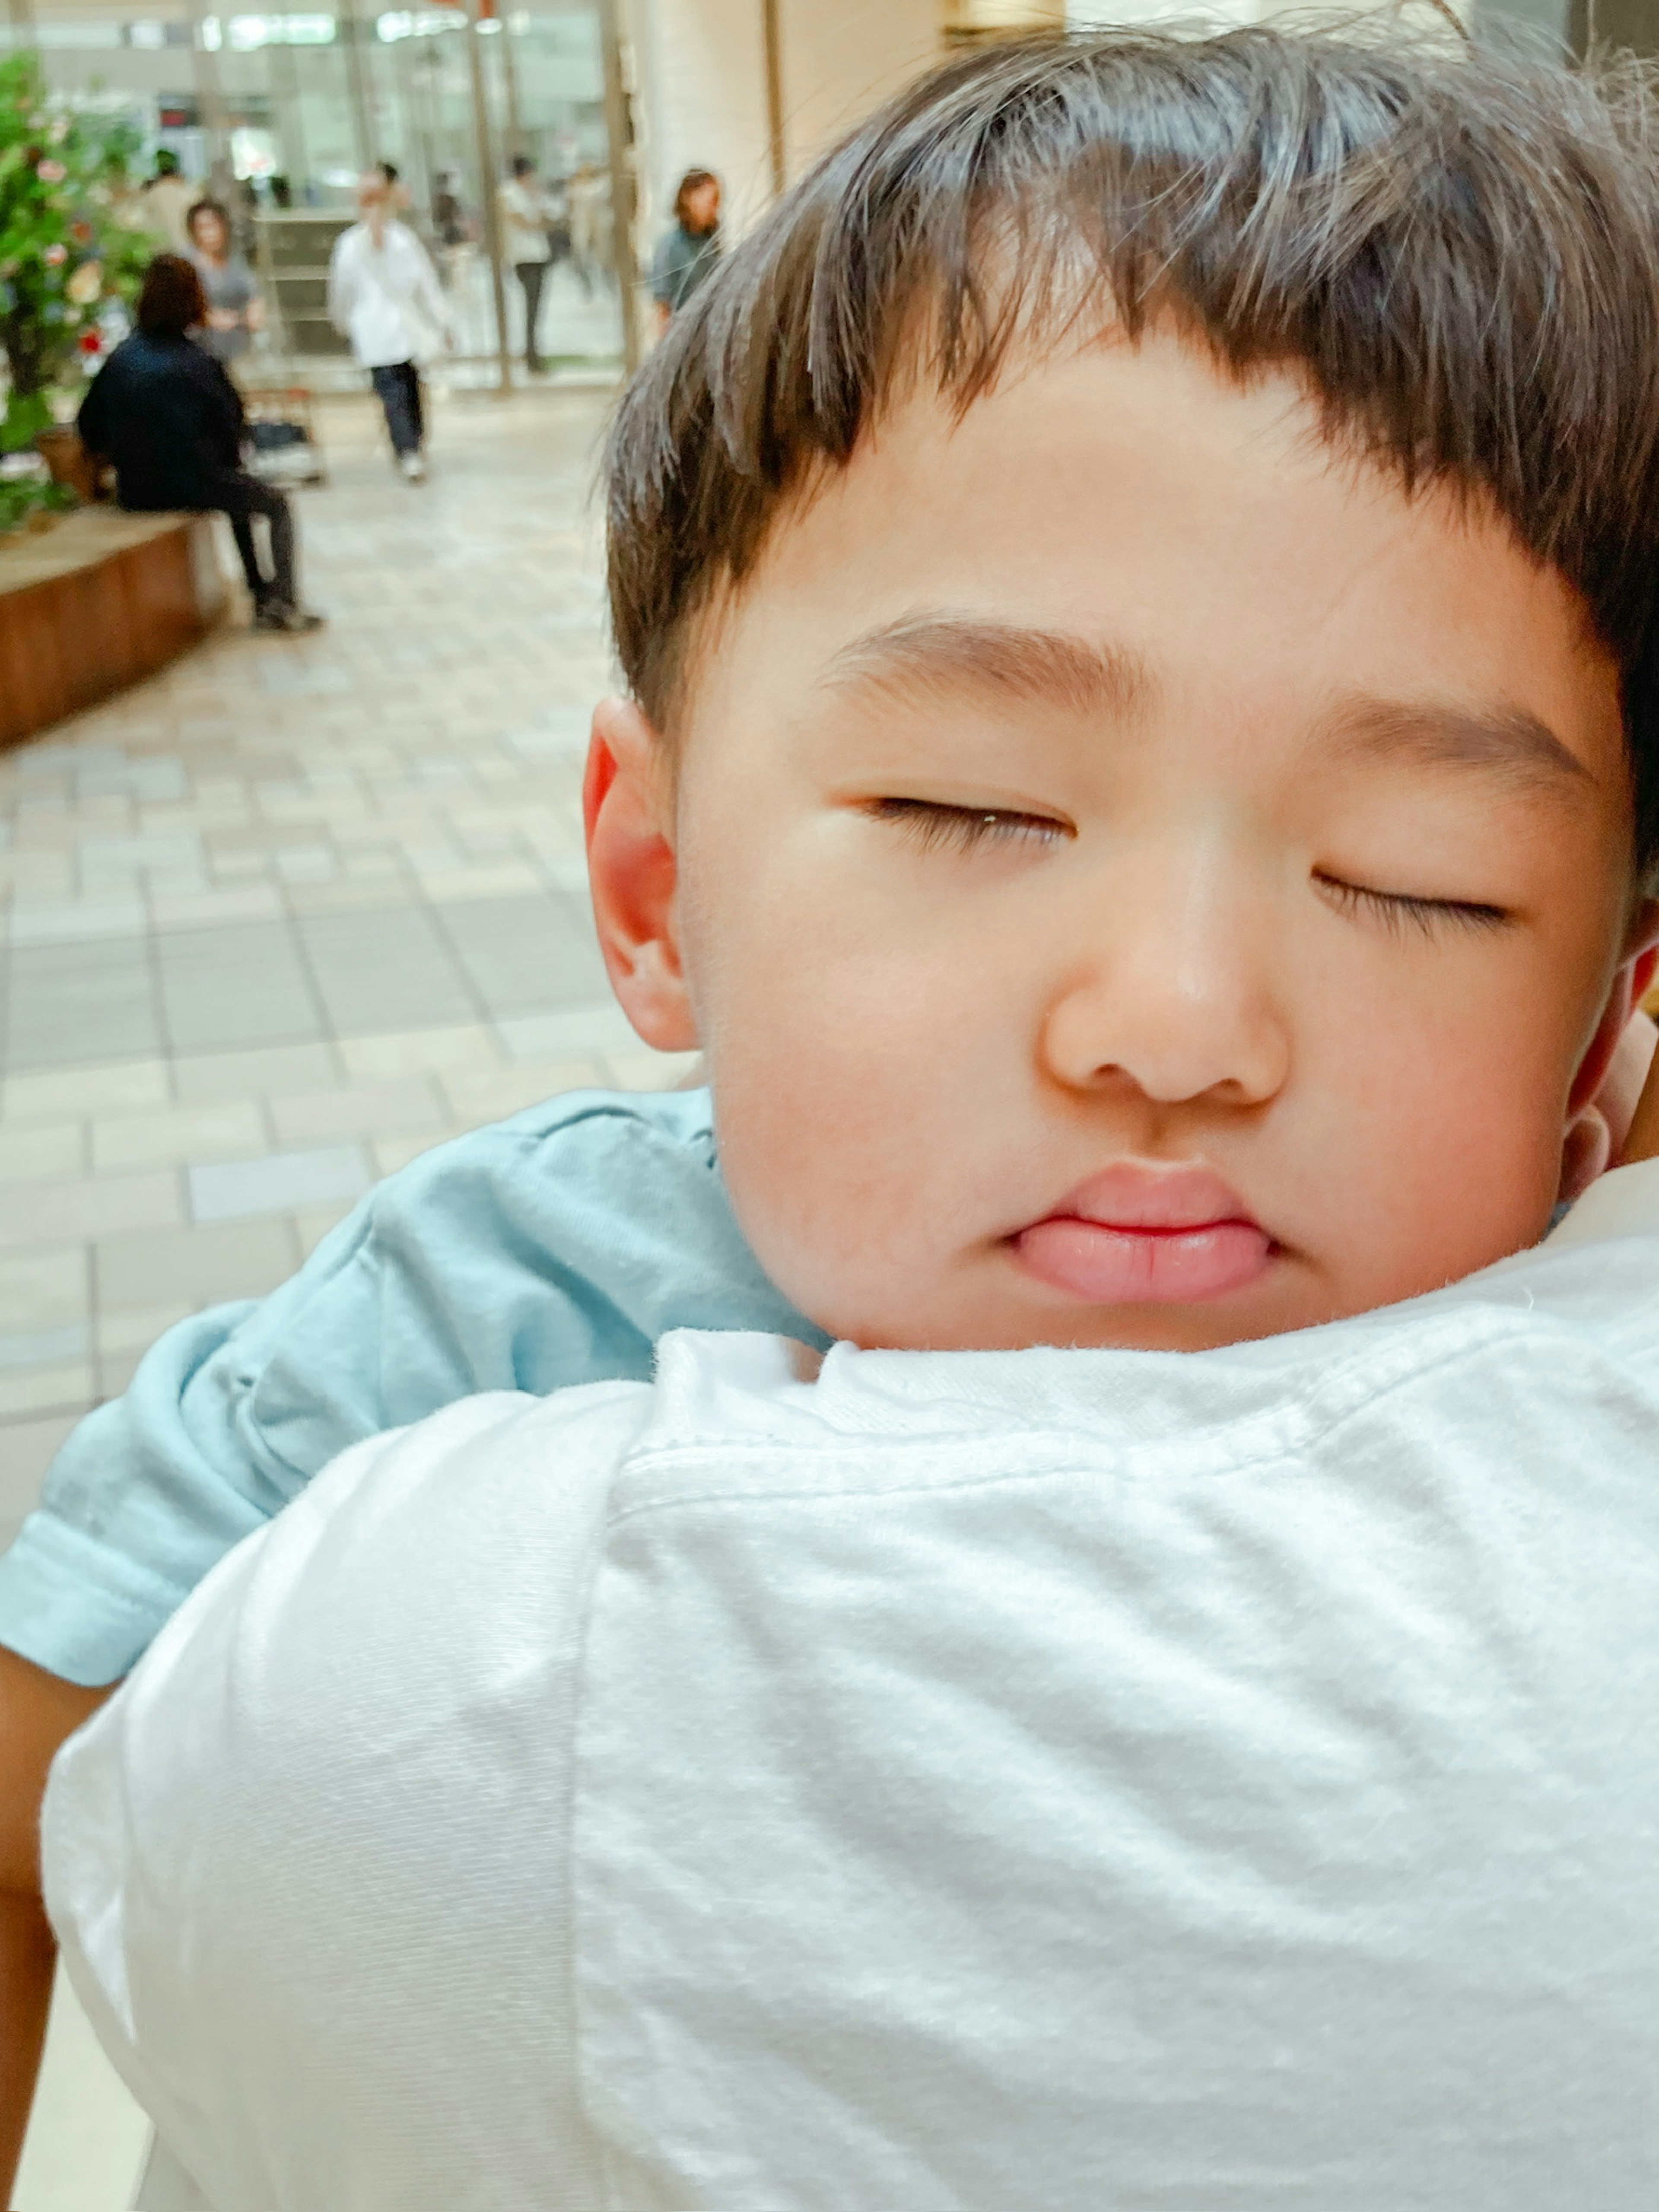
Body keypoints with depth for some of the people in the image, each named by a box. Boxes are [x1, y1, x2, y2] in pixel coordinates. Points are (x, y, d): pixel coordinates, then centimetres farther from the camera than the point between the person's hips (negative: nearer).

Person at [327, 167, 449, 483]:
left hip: (374, 334, -2)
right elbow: (427, 282, -2)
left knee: (392, 393, -3)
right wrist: (442, 323, 7)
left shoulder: (349, 243, -7)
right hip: (407, 327, 2)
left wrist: (343, 323, 20)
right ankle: (417, 448, 28)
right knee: (411, 388, 18)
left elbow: (342, 291, 2)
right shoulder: (404, 237, -5)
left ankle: (409, 454, -17)